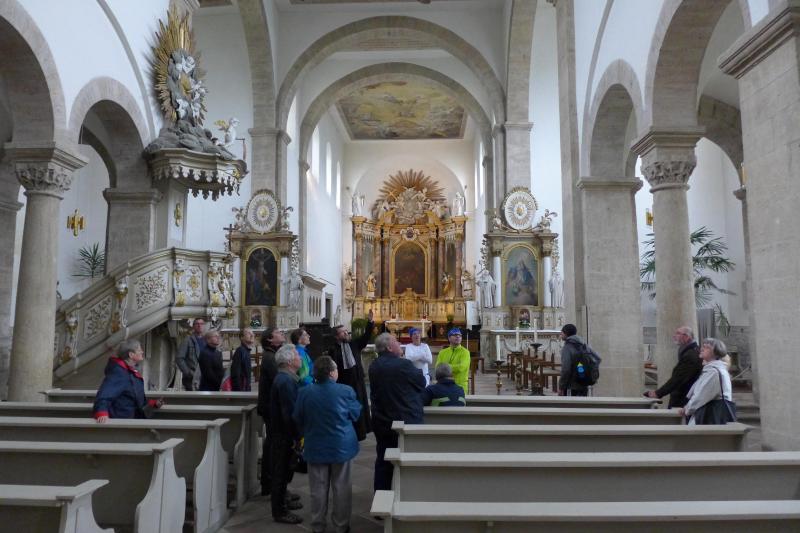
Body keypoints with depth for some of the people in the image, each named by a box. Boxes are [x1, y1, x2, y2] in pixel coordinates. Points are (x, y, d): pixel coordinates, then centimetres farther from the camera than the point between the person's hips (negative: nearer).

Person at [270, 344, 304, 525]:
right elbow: (289, 412, -27)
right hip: (284, 435, -10)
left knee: (284, 470, 23)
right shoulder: (286, 381, -24)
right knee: (282, 471, 3)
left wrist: (295, 435, 16)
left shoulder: (285, 378, 8)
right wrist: (295, 437, -21)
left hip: (283, 433, 10)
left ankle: (282, 501, 39)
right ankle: (280, 512, 16)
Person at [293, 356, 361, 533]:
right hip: (342, 447, -1)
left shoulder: (305, 393, -13)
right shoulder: (346, 391, -18)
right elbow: (356, 414, -2)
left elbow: (297, 419, 1)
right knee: (341, 488, 13)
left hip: (315, 447, 1)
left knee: (318, 489, 13)